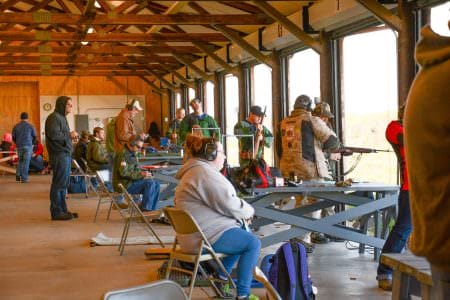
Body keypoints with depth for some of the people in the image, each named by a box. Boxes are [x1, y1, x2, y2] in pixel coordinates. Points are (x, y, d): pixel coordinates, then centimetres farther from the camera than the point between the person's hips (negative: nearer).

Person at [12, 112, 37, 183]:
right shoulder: (30, 126, -2)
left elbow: (13, 137, 5)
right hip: (28, 146, -2)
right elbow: (34, 136, 3)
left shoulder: (16, 126, 3)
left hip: (19, 146, 2)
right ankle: (24, 178, -3)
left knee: (20, 161, 19)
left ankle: (18, 175, 6)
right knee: (26, 162, 0)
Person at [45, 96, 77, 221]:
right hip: (59, 155, -10)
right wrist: (69, 135, -11)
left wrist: (70, 136, 7)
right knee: (59, 184, -7)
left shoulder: (61, 117, 21)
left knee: (63, 184, 13)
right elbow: (54, 135, -22)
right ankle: (56, 212, -3)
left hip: (65, 154, 10)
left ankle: (63, 210, 19)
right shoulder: (54, 117, -10)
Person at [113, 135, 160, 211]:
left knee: (156, 184, -1)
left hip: (130, 181, 10)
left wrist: (144, 173, -2)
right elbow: (123, 172, -25)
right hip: (124, 184, -10)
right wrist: (140, 174, -24)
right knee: (150, 183, -22)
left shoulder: (132, 154, 13)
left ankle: (151, 211, -2)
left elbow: (136, 169, 20)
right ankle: (145, 210, -16)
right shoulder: (123, 154, -17)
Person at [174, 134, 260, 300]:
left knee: (242, 234, 26)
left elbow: (221, 200, 20)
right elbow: (229, 204, -19)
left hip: (195, 233, 11)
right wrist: (249, 211, -1)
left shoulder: (193, 171, 16)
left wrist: (242, 211, 7)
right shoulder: (205, 173, -20)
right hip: (207, 237, -11)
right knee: (253, 243, -6)